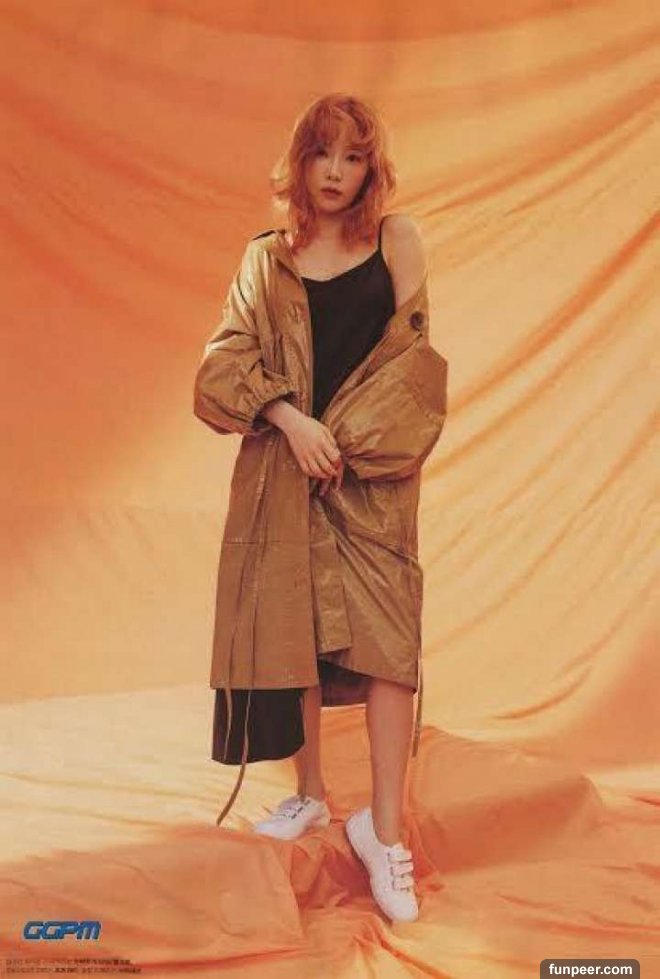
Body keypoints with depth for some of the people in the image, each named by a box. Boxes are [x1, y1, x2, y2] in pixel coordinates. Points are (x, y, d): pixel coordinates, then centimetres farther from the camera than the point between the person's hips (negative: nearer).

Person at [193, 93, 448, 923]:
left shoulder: (395, 241, 6)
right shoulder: (264, 258, 10)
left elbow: (409, 353, 1)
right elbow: (224, 360, 2)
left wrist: (349, 437, -7)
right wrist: (290, 420, -14)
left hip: (371, 470, -2)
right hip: (281, 467, 2)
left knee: (383, 632, -8)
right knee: (289, 628, 5)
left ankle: (384, 828, -2)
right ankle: (309, 795, 22)